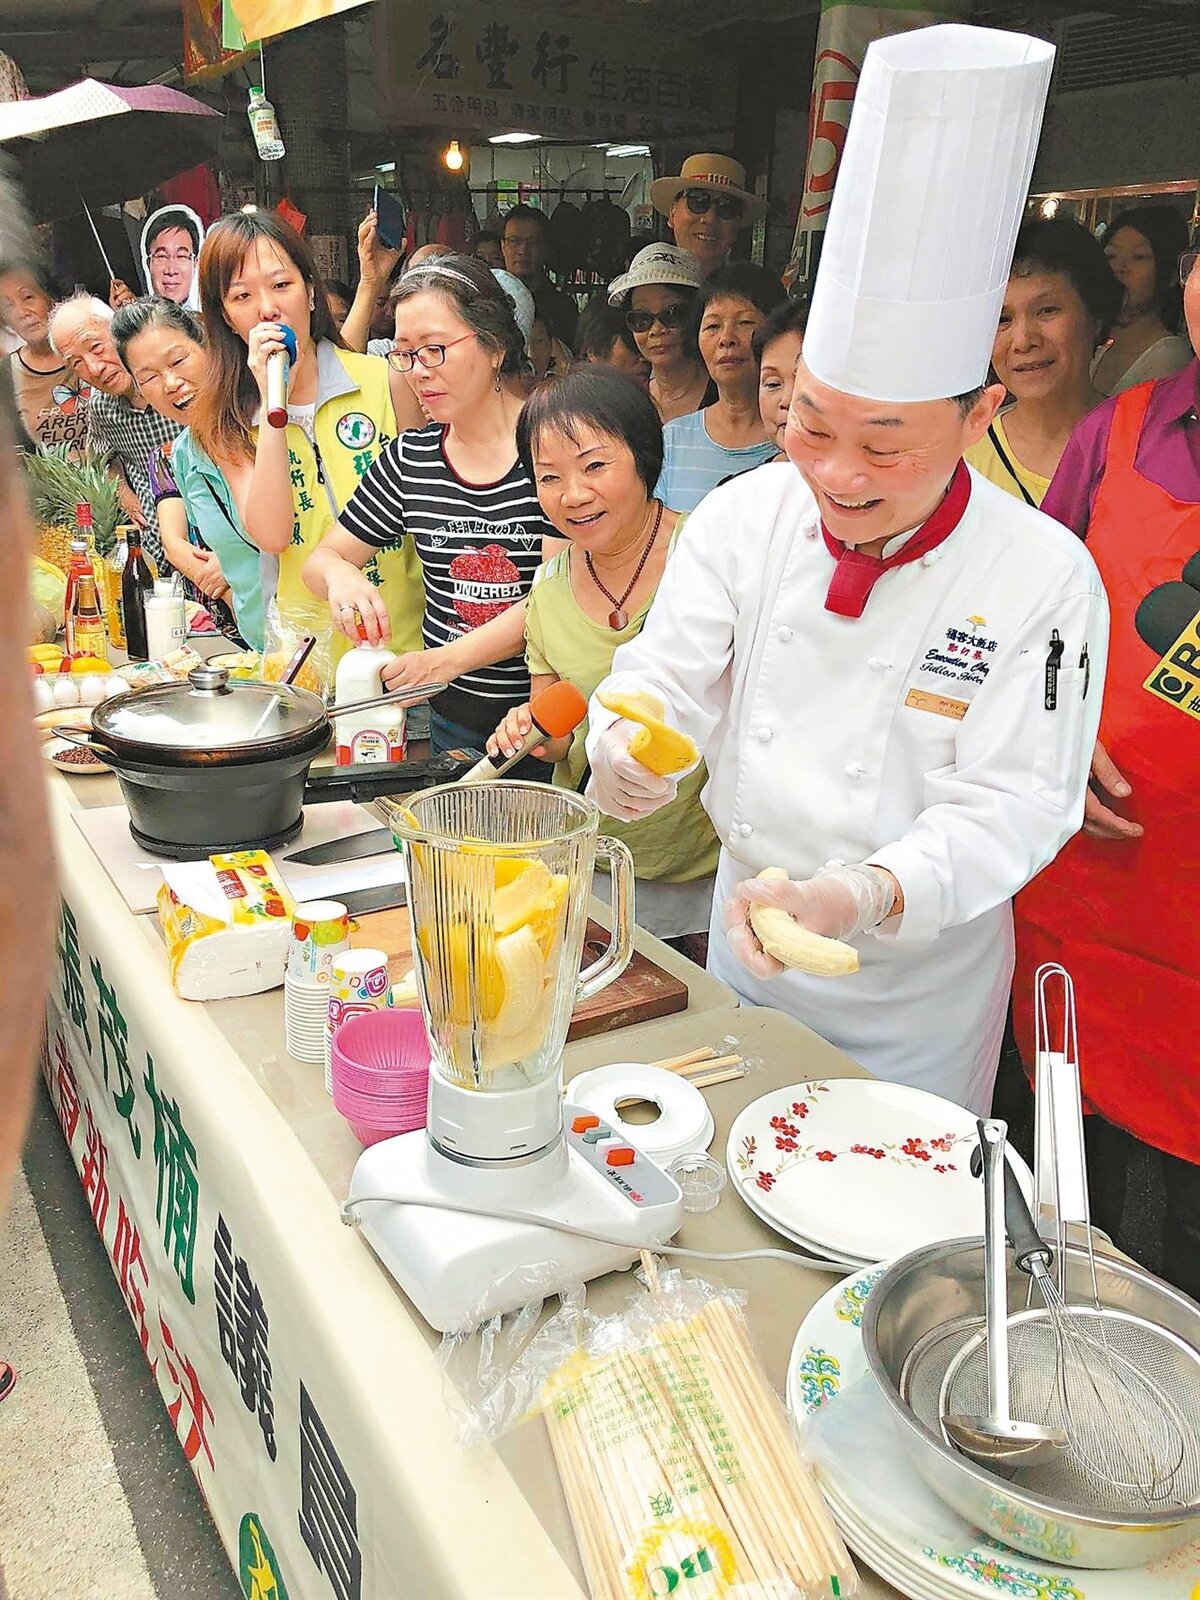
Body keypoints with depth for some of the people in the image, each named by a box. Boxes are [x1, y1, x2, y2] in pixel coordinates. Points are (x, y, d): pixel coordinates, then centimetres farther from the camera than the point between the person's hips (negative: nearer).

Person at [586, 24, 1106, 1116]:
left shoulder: (1043, 574, -19)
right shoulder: (749, 514, -9)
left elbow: (1013, 802, -20)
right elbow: (669, 677, -11)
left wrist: (864, 897, -37)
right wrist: (629, 752, -35)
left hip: (920, 989, -3)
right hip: (744, 937, 3)